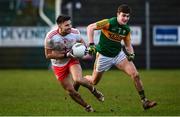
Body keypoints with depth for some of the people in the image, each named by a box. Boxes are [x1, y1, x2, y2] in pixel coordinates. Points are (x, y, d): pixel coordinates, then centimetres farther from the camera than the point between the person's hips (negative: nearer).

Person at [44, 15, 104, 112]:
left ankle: (93, 90, 3)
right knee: (70, 91, 0)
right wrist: (66, 55, -27)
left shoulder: (75, 33, -15)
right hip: (59, 65, 0)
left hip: (72, 60, 0)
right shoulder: (50, 37, -25)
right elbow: (48, 55, -20)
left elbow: (81, 41, 9)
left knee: (78, 80, -28)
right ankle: (87, 107, 22)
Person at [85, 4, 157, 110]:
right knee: (94, 81, 8)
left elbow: (128, 44, 11)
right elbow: (90, 27, -19)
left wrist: (131, 53, -10)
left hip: (118, 54, 5)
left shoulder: (126, 29, -1)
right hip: (104, 56, -5)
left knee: (135, 75, -10)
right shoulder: (109, 23, -20)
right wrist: (91, 44, -25)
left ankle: (144, 101, -4)